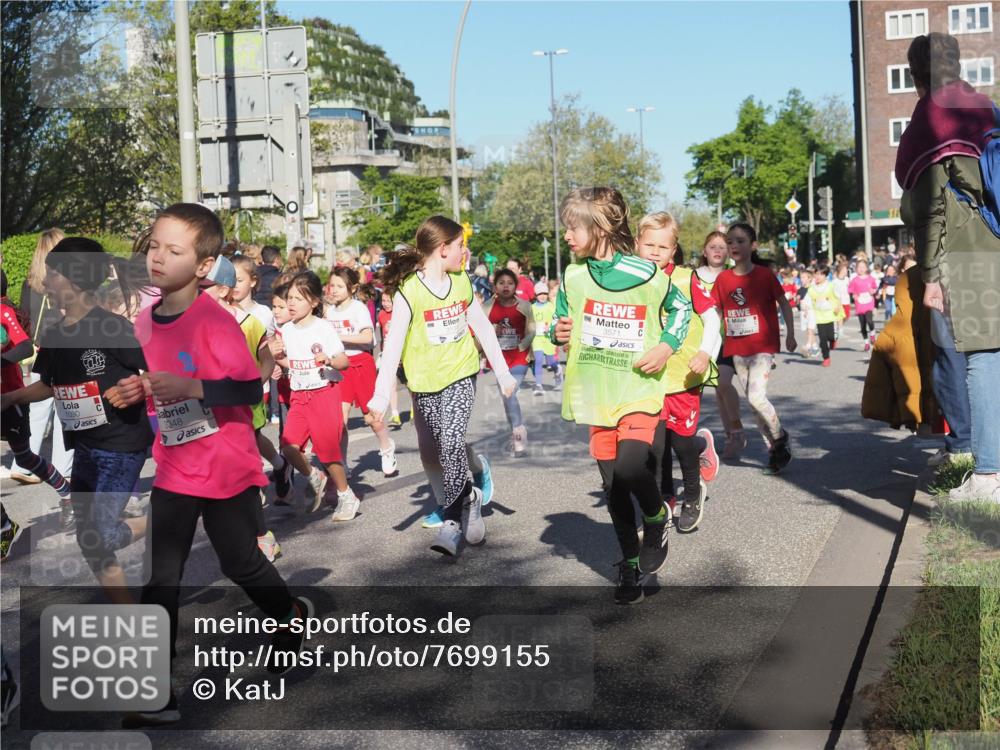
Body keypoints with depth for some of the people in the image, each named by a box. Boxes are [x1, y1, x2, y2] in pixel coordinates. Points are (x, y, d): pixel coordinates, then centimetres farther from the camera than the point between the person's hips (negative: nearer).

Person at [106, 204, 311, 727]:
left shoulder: (215, 322, -19)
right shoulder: (145, 321, 2)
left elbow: (251, 389, -22)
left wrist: (190, 387, -33)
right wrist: (133, 394, -4)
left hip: (228, 471, -5)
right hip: (173, 472, 5)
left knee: (240, 563, 14)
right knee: (160, 578, 2)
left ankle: (290, 617, 44)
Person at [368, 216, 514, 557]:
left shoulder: (462, 281, 3)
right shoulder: (409, 290, -12)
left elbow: (483, 328, 11)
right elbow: (394, 342, -15)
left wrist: (503, 372, 12)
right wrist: (382, 393, -20)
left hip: (461, 375, 1)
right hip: (426, 382, -1)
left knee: (452, 441, -17)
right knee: (430, 452, 7)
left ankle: (453, 517, -6)